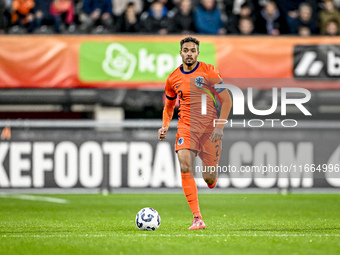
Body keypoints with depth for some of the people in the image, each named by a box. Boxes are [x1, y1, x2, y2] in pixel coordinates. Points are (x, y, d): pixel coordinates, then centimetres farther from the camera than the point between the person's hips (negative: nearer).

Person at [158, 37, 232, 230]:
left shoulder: (209, 72, -2)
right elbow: (169, 106, 24)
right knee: (186, 167, -22)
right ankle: (197, 218, -21)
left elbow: (226, 100, -2)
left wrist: (220, 126, -12)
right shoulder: (173, 79, 7)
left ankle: (212, 180, 41)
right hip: (186, 127, 1)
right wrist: (165, 127, 7)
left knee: (209, 178, -2)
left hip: (210, 127, -1)